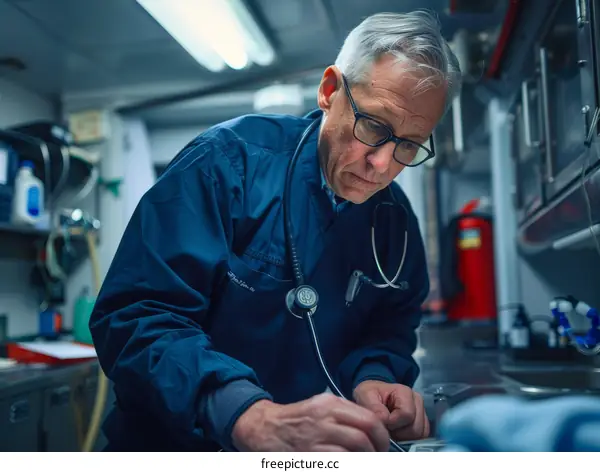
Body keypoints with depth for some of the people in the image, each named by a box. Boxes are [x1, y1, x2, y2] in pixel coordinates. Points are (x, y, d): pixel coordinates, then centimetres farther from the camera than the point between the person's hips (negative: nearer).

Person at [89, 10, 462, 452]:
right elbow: (133, 318, -21)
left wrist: (372, 377, -12)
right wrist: (253, 420, -34)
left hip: (310, 444, 4)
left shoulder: (395, 218, 0)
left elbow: (390, 327, 11)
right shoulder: (228, 161, -15)